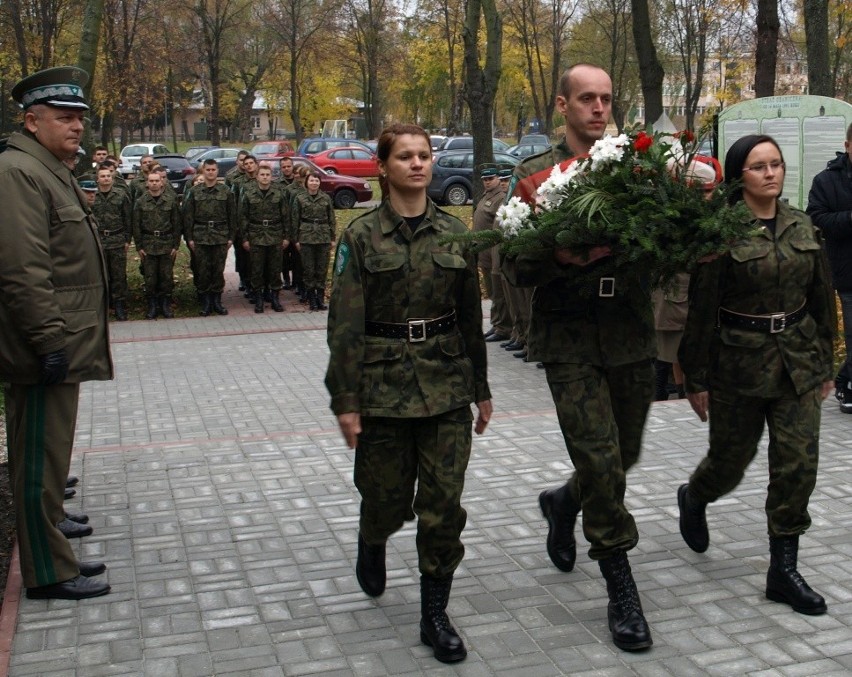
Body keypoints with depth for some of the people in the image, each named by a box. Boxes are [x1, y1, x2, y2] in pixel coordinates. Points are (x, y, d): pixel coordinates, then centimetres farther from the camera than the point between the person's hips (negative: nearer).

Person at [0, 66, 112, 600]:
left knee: (49, 456, 17)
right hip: (47, 351, -10)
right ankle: (48, 574, 9)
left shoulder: (53, 172, 18)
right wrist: (49, 342, -23)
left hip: (61, 347, 10)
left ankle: (53, 553, 28)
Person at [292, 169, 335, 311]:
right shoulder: (299, 198, 2)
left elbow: (332, 219, 9)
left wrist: (333, 238, 5)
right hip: (306, 237, -1)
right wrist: (296, 240, 0)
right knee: (309, 270, 1)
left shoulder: (326, 198, 6)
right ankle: (312, 300, 9)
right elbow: (295, 220, 4)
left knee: (322, 269, 3)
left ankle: (321, 298, 11)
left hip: (324, 237, 1)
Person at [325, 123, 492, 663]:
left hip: (448, 386, 2)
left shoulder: (454, 232, 5)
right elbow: (345, 324, -6)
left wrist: (481, 389, 12)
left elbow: (471, 316, 10)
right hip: (384, 386, -2)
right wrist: (346, 400, -10)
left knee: (444, 504, 1)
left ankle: (435, 613, 15)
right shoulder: (362, 236, -4)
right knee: (388, 499, 10)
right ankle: (372, 544, 46)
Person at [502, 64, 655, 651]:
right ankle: (621, 589, 10)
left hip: (631, 337, 4)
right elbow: (514, 267, -3)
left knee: (624, 454, 16)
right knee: (601, 461, -6)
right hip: (570, 341, -3)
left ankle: (563, 503, 47)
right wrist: (560, 258, -22)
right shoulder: (535, 175, 0)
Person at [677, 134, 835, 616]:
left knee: (799, 464, 0)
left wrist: (825, 365, 13)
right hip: (739, 363, -4)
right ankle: (693, 499, 46)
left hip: (798, 363, 4)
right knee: (731, 459, 11)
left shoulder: (803, 227, 6)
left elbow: (822, 299, 12)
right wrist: (697, 379, -8)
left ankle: (784, 570, 10)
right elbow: (702, 308, -9)